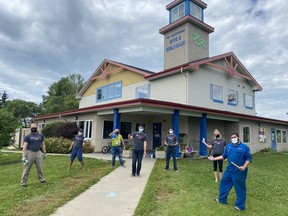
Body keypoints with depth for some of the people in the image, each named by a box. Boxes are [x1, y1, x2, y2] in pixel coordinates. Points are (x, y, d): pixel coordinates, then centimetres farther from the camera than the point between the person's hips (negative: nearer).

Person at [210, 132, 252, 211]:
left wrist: (244, 166, -21)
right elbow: (224, 156, 15)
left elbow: (249, 158, -7)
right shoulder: (228, 146, 7)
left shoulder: (244, 147, -9)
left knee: (240, 188, 5)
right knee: (224, 183, 15)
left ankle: (240, 205, 20)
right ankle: (222, 199, 34)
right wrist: (214, 158, 10)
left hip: (239, 171, -6)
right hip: (229, 170, 6)